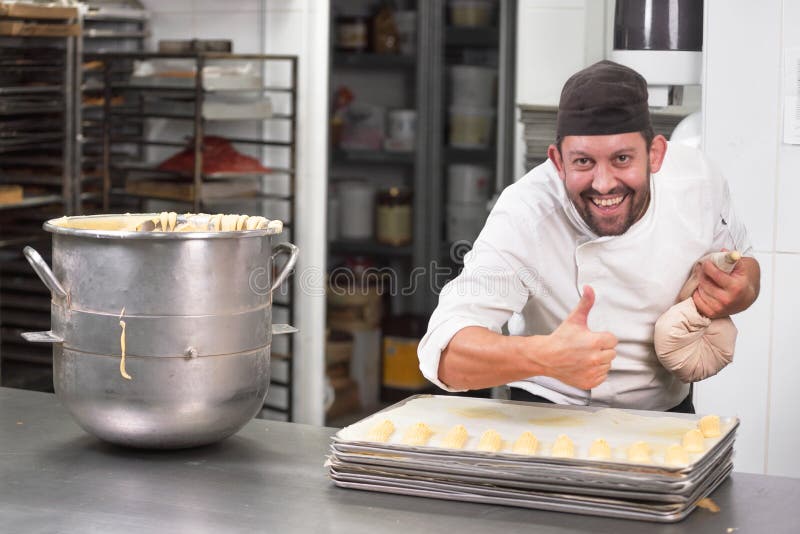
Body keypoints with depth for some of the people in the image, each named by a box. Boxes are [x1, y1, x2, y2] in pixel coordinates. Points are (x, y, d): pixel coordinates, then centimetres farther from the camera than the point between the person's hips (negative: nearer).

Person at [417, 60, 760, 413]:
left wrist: (738, 295, -16)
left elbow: (743, 261, 8)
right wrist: (546, 358, -54)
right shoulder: (525, 215, -25)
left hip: (667, 410, 5)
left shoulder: (696, 179, -13)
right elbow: (443, 353, -35)